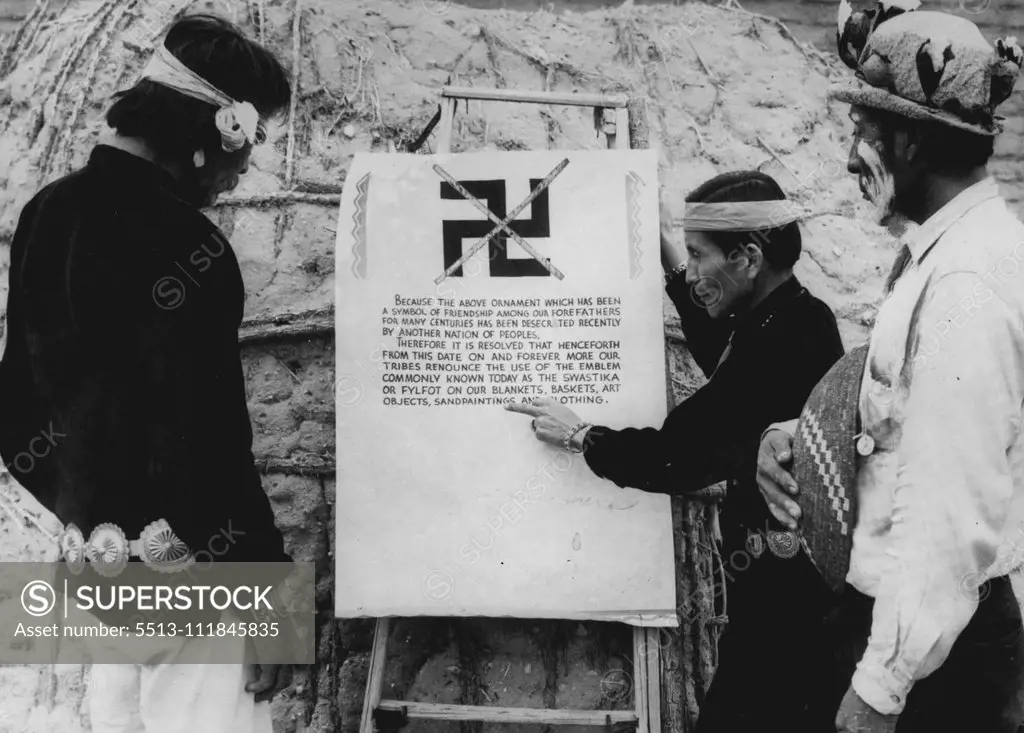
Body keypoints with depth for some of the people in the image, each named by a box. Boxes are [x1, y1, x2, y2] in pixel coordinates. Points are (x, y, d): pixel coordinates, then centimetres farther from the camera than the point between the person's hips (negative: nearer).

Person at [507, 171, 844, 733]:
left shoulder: (779, 348, -27)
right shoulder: (799, 318, 3)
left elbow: (678, 459, -25)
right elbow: (728, 365, 22)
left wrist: (578, 436, -9)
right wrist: (674, 267, 16)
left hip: (783, 592, -10)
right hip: (803, 577, 10)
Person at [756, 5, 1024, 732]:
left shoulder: (965, 283, -24)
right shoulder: (944, 251, 5)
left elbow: (955, 518, -25)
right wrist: (796, 435, -3)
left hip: (928, 648, -8)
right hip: (888, 611, 8)